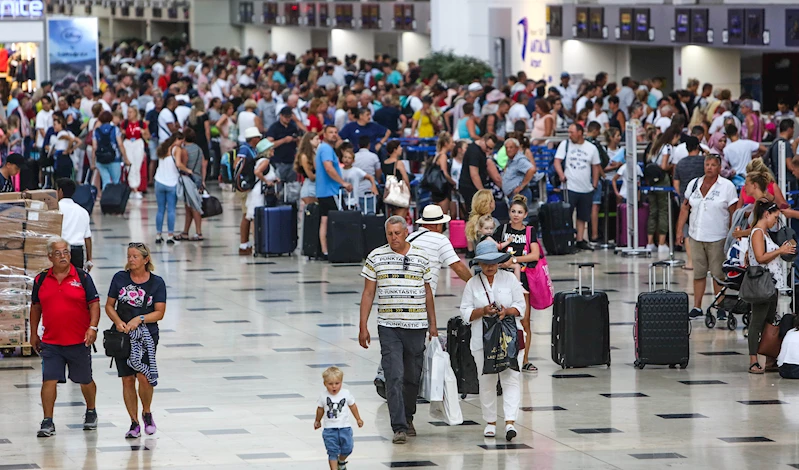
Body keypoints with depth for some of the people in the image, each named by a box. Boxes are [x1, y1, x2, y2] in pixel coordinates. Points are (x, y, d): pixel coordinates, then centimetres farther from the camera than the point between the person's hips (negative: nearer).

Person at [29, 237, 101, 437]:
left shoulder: (82, 277, -3)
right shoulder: (41, 280, 4)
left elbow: (94, 303, -3)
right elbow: (36, 306, 14)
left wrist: (92, 327, -16)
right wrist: (34, 334, 14)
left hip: (79, 341, -1)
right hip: (50, 342, 1)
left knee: (85, 381, 12)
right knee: (49, 380, -8)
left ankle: (91, 412, 35)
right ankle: (47, 422, -4)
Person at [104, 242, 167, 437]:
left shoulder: (157, 282, 0)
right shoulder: (120, 278, 4)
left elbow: (159, 312, -3)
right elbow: (109, 306, 8)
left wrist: (139, 319, -18)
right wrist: (118, 322, -11)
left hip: (147, 335, -2)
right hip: (122, 335, 2)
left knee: (144, 377, -16)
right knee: (127, 379, 1)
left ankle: (147, 412, 11)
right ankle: (134, 423, 11)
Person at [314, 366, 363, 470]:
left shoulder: (346, 394, -6)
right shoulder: (324, 396, -8)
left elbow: (352, 406, 9)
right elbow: (320, 409, 9)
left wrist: (358, 419, 16)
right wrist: (317, 421, 22)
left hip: (345, 427, 2)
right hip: (330, 429, -2)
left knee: (347, 449, 10)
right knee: (332, 452, -4)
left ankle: (341, 461, 42)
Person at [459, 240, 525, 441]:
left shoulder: (510, 279, 6)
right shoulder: (473, 283, 6)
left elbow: (520, 305, 4)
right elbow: (465, 312, 3)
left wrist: (507, 311, -16)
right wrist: (483, 311, -14)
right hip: (482, 340, 1)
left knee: (510, 378, -10)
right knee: (486, 381, 4)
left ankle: (510, 422, -16)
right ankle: (490, 422, 16)